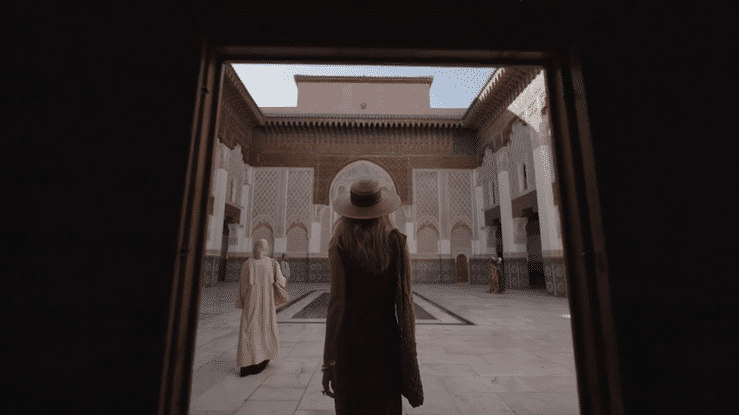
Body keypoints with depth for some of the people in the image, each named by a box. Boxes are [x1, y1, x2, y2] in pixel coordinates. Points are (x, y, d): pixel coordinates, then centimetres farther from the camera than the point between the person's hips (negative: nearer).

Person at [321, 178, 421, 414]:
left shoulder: (340, 245, -10)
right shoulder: (398, 242, -4)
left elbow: (336, 302, -15)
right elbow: (406, 301, -6)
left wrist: (328, 361, -8)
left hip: (350, 342, -2)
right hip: (386, 342, 2)